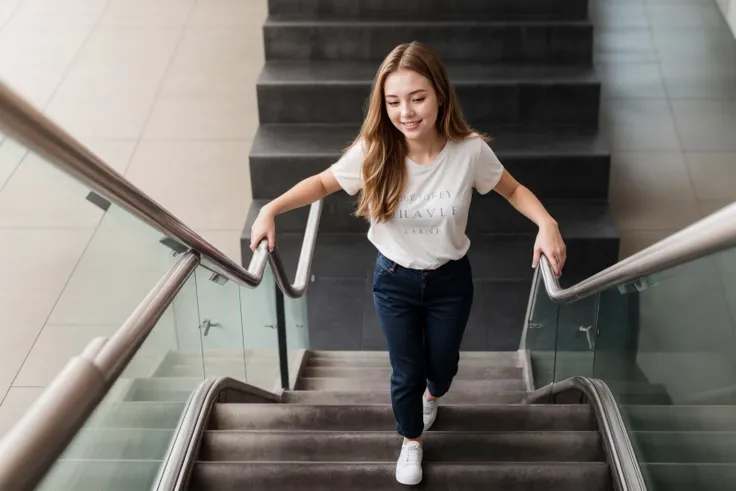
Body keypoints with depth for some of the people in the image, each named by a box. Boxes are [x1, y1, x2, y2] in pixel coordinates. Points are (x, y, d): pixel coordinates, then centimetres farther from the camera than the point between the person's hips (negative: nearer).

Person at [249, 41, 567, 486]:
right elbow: (323, 183, -5)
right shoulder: (373, 152, -23)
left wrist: (547, 223, -24)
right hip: (394, 281, 0)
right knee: (407, 373, 15)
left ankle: (433, 394, 63)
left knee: (442, 365, 23)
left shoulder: (470, 150, -25)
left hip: (450, 281, 0)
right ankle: (411, 441, 47)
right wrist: (271, 209, -19)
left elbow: (513, 189, -6)